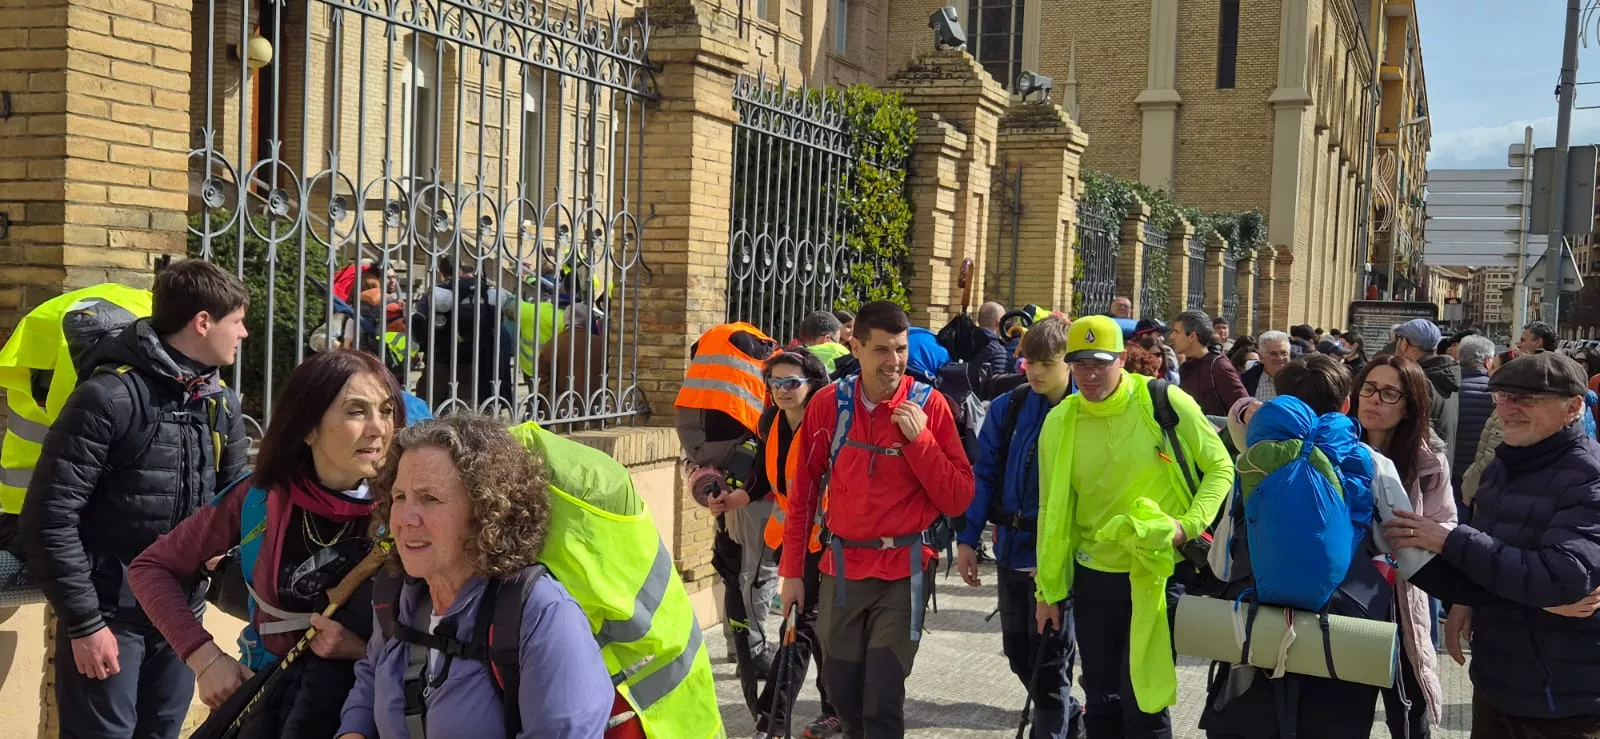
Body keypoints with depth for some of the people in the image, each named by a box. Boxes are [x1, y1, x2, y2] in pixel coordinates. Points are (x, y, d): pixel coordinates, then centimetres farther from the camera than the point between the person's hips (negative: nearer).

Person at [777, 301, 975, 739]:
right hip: (841, 567, 3)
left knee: (884, 698, -4)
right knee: (841, 690, 13)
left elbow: (958, 500, -10)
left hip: (903, 572, -2)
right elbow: (804, 491, 5)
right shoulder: (828, 403, -4)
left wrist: (920, 438, -20)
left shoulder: (929, 406, -8)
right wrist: (792, 570, 6)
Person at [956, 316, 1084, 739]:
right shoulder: (1006, 409, 1)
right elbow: (983, 475, 4)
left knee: (1049, 658, 2)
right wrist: (968, 539, -2)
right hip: (1012, 547, 5)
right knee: (1017, 650, 17)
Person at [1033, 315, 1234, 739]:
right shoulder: (1059, 423, -2)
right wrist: (1048, 589, 8)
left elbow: (1220, 468, -1)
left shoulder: (1166, 402, -10)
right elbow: (1053, 511, 6)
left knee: (1144, 696, -2)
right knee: (1101, 700, 12)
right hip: (1095, 578, 3)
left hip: (1164, 572, -3)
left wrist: (1188, 525, -16)